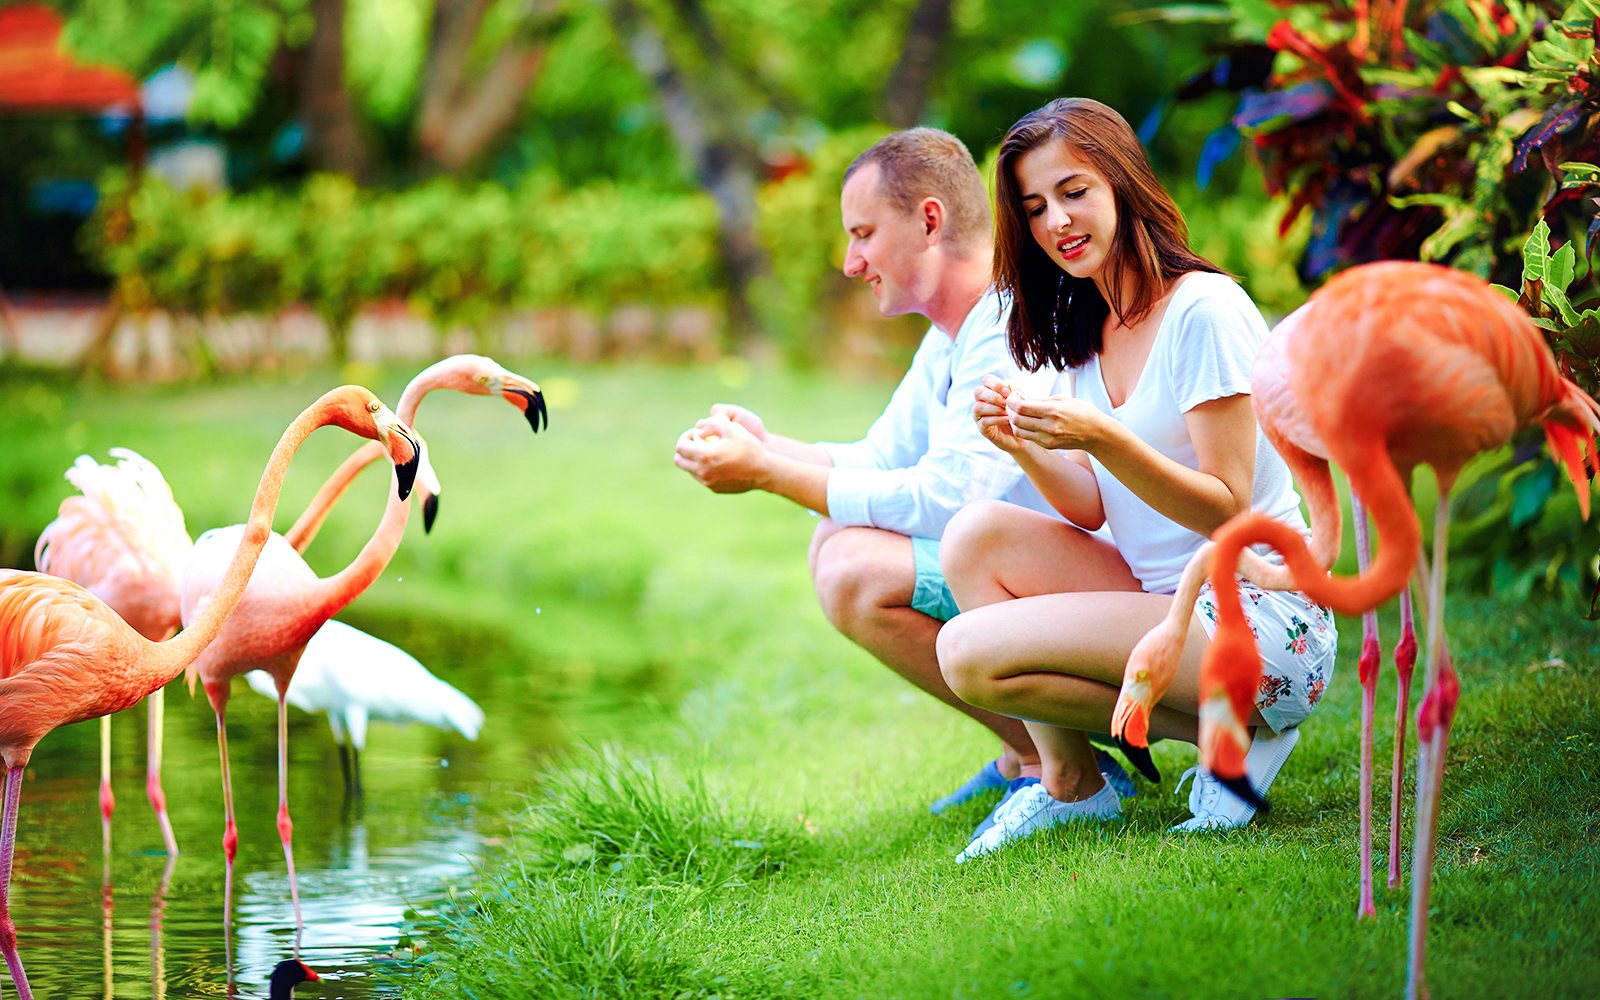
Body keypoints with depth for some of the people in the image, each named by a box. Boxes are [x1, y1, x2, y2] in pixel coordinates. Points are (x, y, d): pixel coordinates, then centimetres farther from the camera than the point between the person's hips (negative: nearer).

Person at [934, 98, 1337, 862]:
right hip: (1166, 600, 8)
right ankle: (1066, 781, 0)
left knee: (969, 652, -20)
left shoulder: (1204, 311, -14)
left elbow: (1226, 509, -17)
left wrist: (1104, 439, -29)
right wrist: (1025, 446, -11)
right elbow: (1093, 510, 8)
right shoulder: (1085, 331, 11)